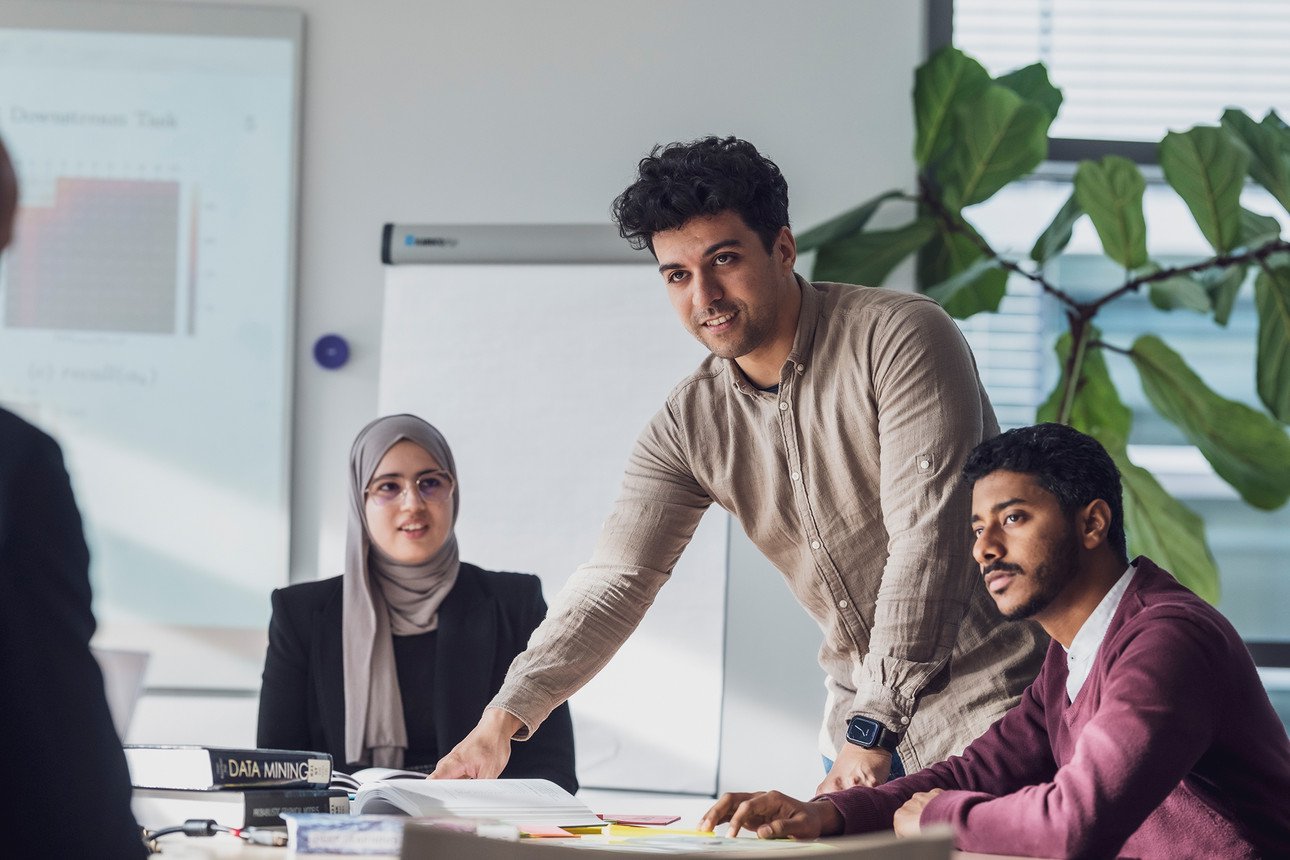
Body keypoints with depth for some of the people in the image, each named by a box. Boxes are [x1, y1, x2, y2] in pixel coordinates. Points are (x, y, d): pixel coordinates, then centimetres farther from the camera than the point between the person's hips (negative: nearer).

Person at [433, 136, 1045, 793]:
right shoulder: (690, 425, 2)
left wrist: (871, 729, -24)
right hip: (863, 721, 5)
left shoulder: (900, 338, -15)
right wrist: (505, 718, -16)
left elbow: (925, 537, -20)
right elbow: (616, 581, -2)